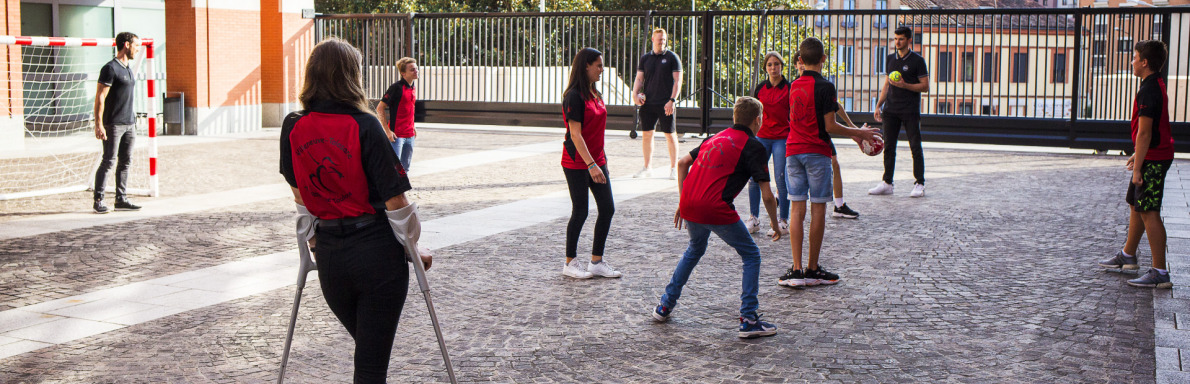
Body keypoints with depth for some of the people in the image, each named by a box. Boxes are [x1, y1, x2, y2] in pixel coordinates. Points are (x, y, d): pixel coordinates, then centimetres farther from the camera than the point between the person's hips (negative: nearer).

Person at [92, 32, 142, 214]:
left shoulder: (128, 68, 17)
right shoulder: (110, 68, -10)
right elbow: (100, 98, -14)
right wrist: (98, 124, -19)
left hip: (129, 123, 8)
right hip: (113, 124, -8)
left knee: (125, 162, 8)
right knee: (108, 161, -6)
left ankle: (121, 199, 13)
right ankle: (98, 200, -1)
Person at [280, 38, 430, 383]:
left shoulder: (292, 127, 0)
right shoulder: (365, 126, -13)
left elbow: (300, 196, 11)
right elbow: (395, 201, -12)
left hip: (329, 254, 5)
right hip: (378, 251, -5)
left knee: (365, 348, 25)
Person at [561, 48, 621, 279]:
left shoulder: (596, 95, 12)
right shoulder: (574, 96, -15)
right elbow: (575, 134, -19)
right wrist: (591, 165, -23)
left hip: (596, 160, 8)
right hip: (577, 163, -8)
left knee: (607, 208, 5)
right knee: (580, 211, -1)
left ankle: (597, 262, 15)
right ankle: (570, 263, 14)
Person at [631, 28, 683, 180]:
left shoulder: (672, 57, 0)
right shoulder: (645, 58, 10)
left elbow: (678, 80, -4)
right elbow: (639, 78, 13)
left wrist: (672, 100, -14)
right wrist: (635, 93, -6)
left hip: (665, 104, -3)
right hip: (648, 104, 3)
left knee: (670, 135, 0)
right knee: (646, 134, 6)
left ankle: (673, 169, 11)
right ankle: (647, 168, 18)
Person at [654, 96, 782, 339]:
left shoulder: (716, 138, 22)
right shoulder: (754, 147, 2)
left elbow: (683, 162, 24)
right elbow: (767, 195, -3)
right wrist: (775, 224, 12)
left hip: (689, 206, 7)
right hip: (716, 210, -7)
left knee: (695, 250, 32)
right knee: (751, 255, 10)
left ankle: (665, 306, 34)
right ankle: (748, 320, 3)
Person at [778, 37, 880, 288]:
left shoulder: (795, 86, 10)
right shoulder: (824, 87, -10)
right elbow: (830, 126, -13)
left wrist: (851, 132, 24)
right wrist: (859, 133, 1)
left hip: (793, 151, 5)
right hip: (817, 152, -5)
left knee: (797, 209, 4)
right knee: (818, 210, 3)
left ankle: (796, 270, -1)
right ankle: (813, 270, 7)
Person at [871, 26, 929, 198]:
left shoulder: (917, 60, -3)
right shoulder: (890, 59, 13)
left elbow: (925, 87, -4)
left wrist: (905, 85, -18)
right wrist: (879, 105, 13)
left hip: (910, 111, -5)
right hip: (891, 110, 5)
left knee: (915, 147, -3)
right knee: (888, 147, 6)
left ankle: (919, 184, 3)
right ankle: (887, 183, 12)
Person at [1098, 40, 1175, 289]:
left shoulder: (1148, 91, -20)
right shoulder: (1157, 85, 13)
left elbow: (1144, 133, -23)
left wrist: (1138, 168, -21)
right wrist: (1137, 155, 29)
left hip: (1152, 160, -11)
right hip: (1158, 155, 11)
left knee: (1149, 212, -9)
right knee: (1136, 205, 22)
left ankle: (1160, 273, -8)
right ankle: (1127, 255, 39)